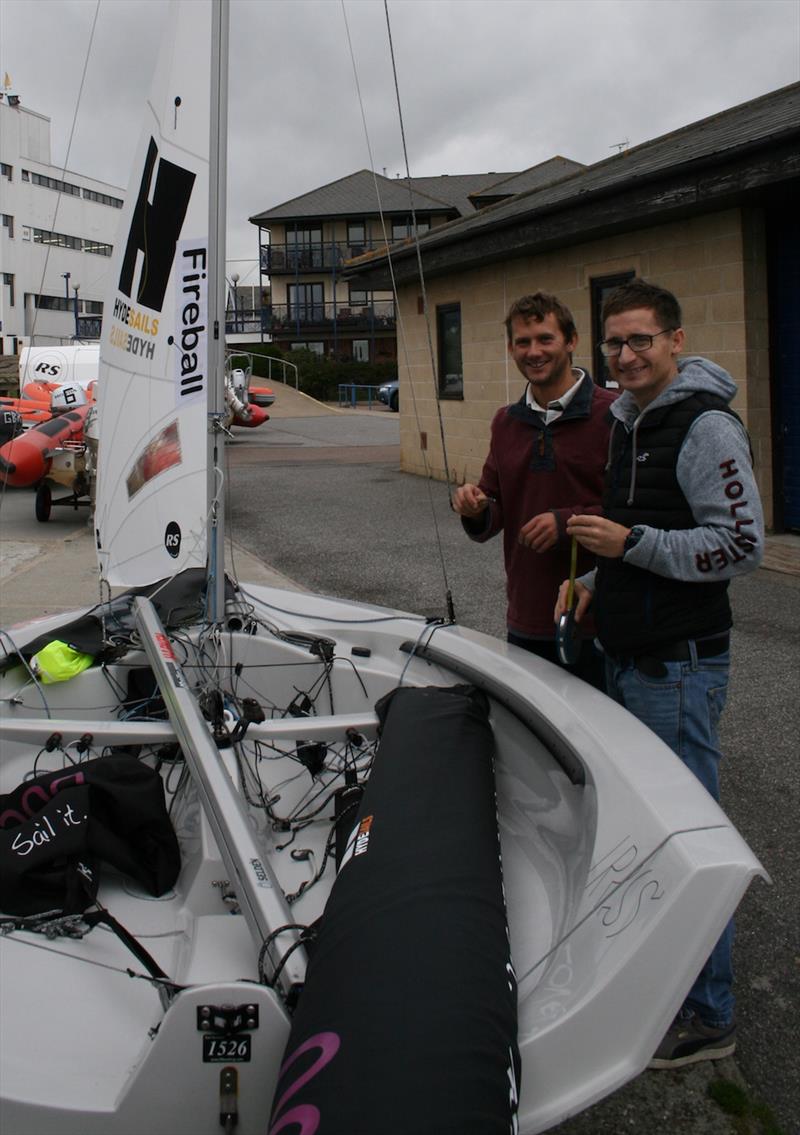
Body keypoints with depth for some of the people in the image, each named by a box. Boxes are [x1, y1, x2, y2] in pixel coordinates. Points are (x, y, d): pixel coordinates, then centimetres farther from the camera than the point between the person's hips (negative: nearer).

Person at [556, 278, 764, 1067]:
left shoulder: (706, 426, -14)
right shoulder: (627, 420, 15)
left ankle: (707, 1016, 15)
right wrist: (599, 580, 10)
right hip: (625, 655, 10)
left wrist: (630, 543, -22)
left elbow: (741, 545, -19)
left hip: (678, 666, -9)